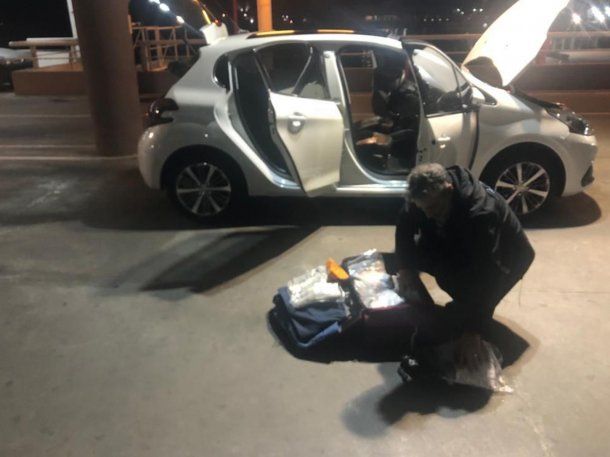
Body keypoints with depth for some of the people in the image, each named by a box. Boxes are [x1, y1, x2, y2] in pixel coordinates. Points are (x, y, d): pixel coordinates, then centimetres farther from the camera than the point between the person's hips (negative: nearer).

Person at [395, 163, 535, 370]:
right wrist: (404, 267, -20)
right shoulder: (428, 195, -22)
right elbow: (405, 225, -7)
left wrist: (472, 330, -42)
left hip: (505, 258, -6)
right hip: (460, 249, 6)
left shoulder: (481, 214, -41)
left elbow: (484, 274, -42)